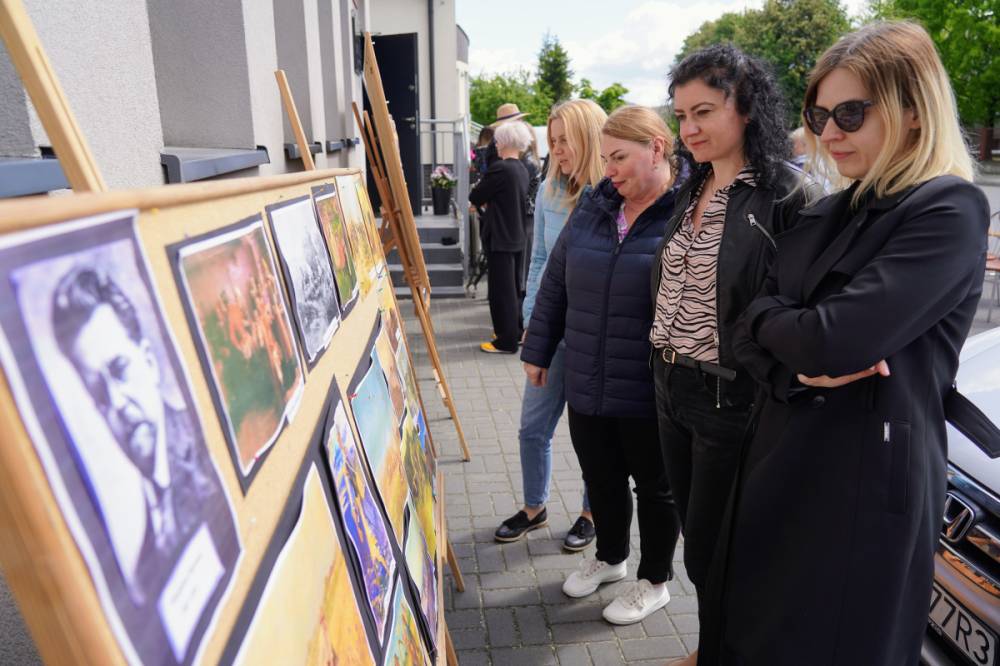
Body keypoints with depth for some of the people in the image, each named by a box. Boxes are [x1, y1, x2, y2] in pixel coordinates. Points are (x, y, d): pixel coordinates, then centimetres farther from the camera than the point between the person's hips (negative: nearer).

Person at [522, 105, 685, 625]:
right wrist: (538, 350, 12)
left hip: (651, 392, -5)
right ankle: (609, 556, 48)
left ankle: (654, 581, 39)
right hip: (586, 385, 5)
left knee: (655, 487, 15)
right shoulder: (593, 206, 5)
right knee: (601, 480, 21)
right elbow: (555, 283, 11)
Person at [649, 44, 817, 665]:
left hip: (731, 396, -7)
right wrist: (666, 367, 12)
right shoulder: (693, 191, 9)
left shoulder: (785, 195, -14)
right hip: (672, 385, 8)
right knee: (696, 528, 21)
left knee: (708, 550, 7)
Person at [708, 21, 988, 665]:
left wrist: (765, 317, -6)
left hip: (870, 472, -7)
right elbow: (751, 335, 5)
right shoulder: (825, 216, 10)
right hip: (783, 460, 7)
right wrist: (800, 365, -15)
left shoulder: (949, 209, -12)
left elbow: (837, 339, -25)